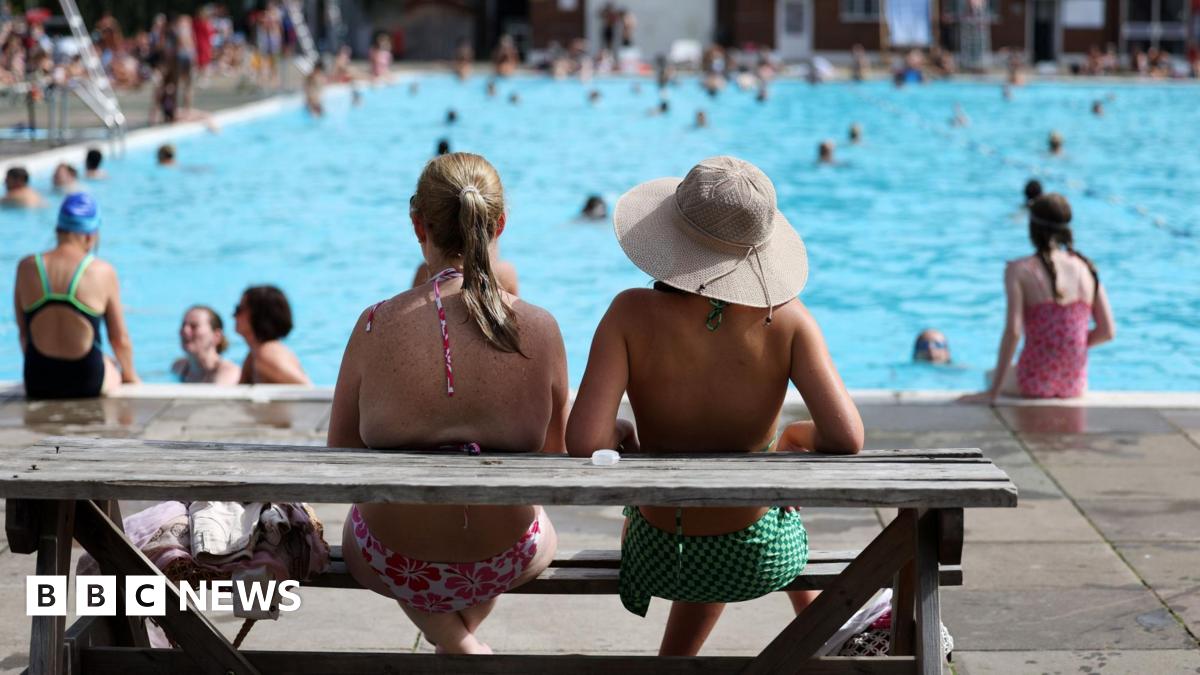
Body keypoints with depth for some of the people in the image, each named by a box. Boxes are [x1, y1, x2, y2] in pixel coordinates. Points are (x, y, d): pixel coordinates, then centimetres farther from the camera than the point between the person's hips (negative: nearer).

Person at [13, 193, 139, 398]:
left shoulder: (26, 267, -1)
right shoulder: (102, 272, -7)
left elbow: (23, 333, 6)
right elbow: (120, 339, 0)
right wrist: (130, 376, 18)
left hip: (38, 386, 3)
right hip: (88, 384, -3)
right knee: (116, 367, 31)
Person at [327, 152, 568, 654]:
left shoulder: (375, 327, -18)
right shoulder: (540, 330, -16)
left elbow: (341, 454, -6)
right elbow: (555, 452, -2)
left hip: (391, 567, -1)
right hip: (507, 563, 1)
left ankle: (449, 636, 19)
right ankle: (464, 626, 46)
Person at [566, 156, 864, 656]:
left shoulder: (633, 314, -21)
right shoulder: (785, 318, -19)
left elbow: (583, 444, -29)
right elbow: (846, 440, -26)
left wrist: (620, 435, -4)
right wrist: (797, 439, -2)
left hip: (658, 559, 0)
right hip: (759, 560, 1)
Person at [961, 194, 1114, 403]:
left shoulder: (1019, 270, -10)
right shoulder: (1087, 268, 2)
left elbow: (1013, 332, -18)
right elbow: (1108, 332, 1)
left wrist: (992, 392, -15)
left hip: (1036, 384, -4)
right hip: (1076, 385, 4)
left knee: (991, 375, 32)